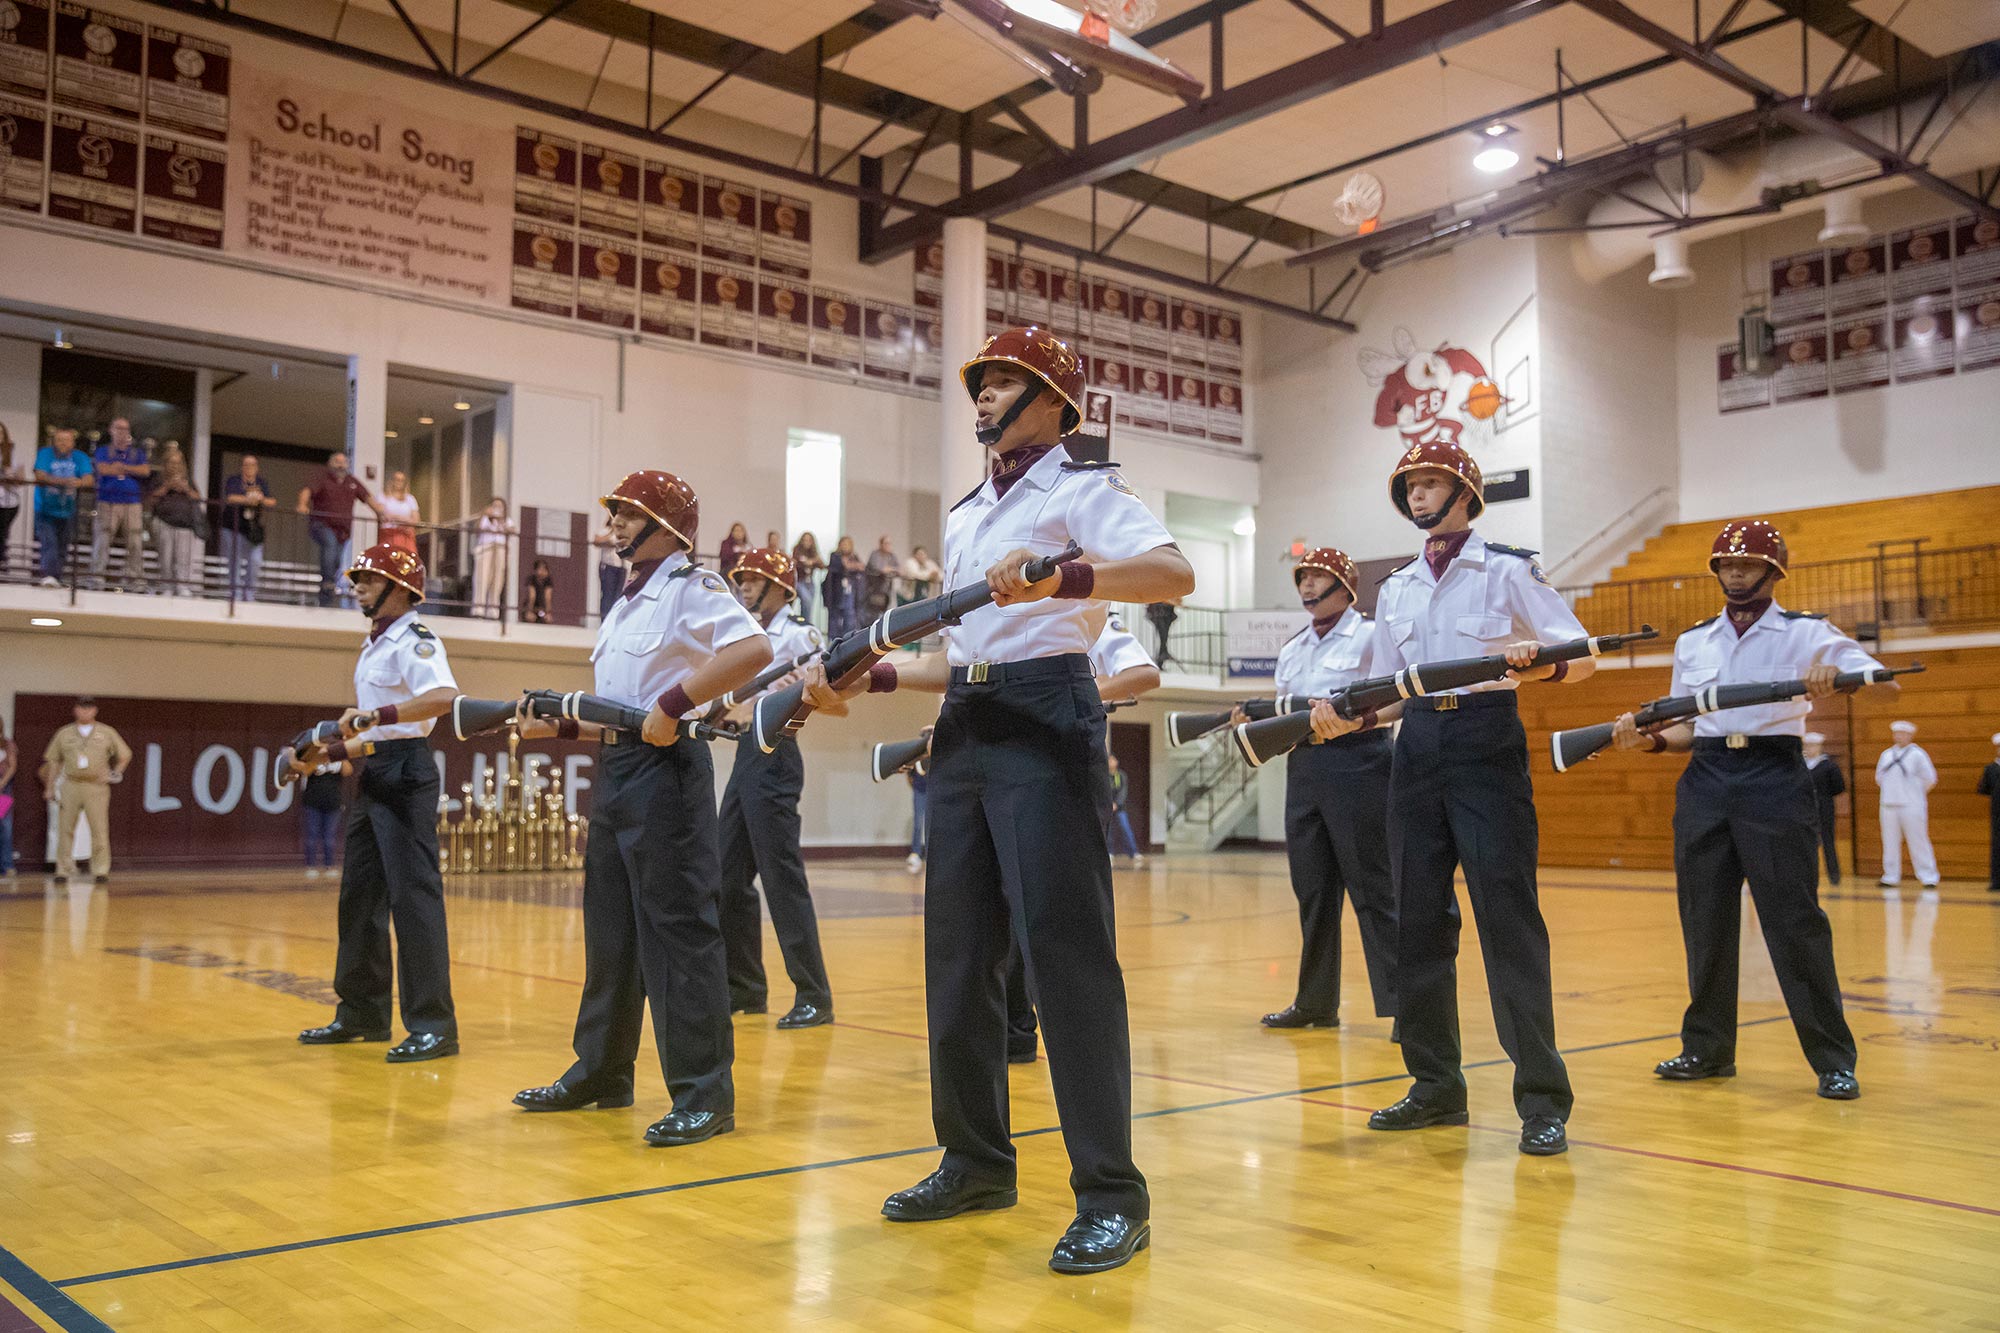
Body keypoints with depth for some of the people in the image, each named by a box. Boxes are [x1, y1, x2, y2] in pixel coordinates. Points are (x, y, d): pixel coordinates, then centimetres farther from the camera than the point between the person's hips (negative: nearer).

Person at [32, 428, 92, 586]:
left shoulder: (80, 458, 2)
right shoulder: (44, 453, -2)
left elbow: (89, 480, -12)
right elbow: (40, 476, -17)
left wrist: (78, 483, -36)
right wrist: (63, 481, -31)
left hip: (68, 512, 3)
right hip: (45, 510, -3)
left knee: (62, 548, 7)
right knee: (49, 543, -17)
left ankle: (56, 576, 18)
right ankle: (48, 575, -25)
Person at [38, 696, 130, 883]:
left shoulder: (107, 732, 8)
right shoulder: (64, 733, 12)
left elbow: (125, 755, 13)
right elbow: (53, 761, 16)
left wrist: (115, 773, 1)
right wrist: (49, 786, 10)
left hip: (96, 786, -2)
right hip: (70, 785, 2)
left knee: (99, 830, -5)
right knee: (65, 829, 1)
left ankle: (100, 870, 0)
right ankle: (64, 870, 9)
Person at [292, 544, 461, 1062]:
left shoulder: (414, 640, -11)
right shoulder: (375, 645, 19)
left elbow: (445, 697, -31)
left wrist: (375, 714, -37)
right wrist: (325, 755, 16)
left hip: (406, 773, -10)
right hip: (373, 776, 10)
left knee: (413, 894, -11)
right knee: (359, 895, 14)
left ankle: (433, 1025, -9)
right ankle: (362, 1013, 25)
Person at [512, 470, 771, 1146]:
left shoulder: (691, 586, -7)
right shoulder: (625, 604, 21)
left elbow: (753, 649, -25)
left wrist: (672, 704, -25)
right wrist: (561, 725, 11)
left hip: (665, 766, -10)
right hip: (614, 767, 10)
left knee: (678, 928, -8)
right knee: (610, 929, 15)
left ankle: (704, 1094, -3)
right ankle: (600, 1072, 26)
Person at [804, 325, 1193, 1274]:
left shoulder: (1080, 489, -1)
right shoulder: (966, 515, 22)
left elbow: (1173, 572, -20)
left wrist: (1062, 578, -36)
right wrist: (866, 678, 13)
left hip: (1044, 725, -8)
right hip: (964, 731, 8)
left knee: (1065, 950, -11)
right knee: (958, 953, 10)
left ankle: (1111, 1196, -4)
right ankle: (976, 1162, 23)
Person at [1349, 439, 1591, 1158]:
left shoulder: (1507, 569, 2)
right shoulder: (1395, 588, 17)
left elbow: (1582, 654, -4)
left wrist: (1542, 663, -26)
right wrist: (1346, 719, -1)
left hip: (1487, 741, -6)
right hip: (1416, 747, 6)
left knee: (1508, 916, -10)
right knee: (1419, 920, 6)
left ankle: (1543, 1099, -5)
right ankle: (1435, 1085, 16)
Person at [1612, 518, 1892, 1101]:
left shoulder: (1806, 632, 2)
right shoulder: (1692, 642, 15)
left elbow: (1885, 684, -9)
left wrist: (1837, 672, -30)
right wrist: (1648, 739, -4)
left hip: (1775, 780, -4)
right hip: (1705, 783, 4)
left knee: (1794, 922, -6)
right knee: (1705, 921, 7)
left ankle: (1834, 1060, 5)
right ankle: (1707, 1048, 18)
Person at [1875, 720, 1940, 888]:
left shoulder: (1917, 754, -3)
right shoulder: (1886, 755, 12)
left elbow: (1930, 778, -1)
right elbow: (1879, 777, 23)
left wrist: (1915, 792, 5)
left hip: (1911, 806, -5)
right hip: (1889, 805, 5)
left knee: (1918, 841, -4)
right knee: (1890, 842, 6)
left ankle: (1928, 878, 1)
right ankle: (1891, 877, 13)